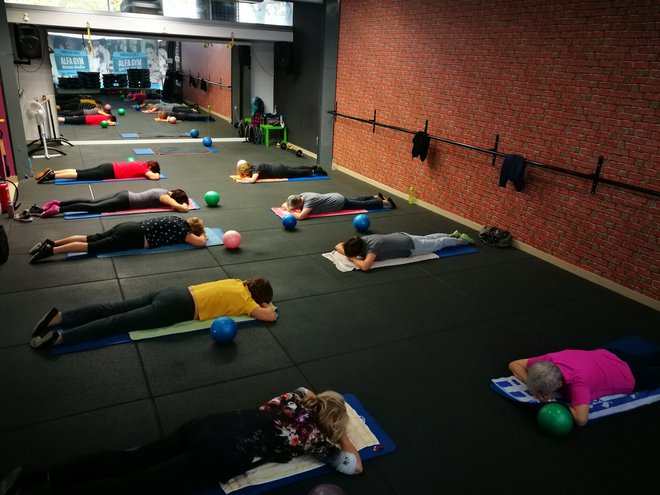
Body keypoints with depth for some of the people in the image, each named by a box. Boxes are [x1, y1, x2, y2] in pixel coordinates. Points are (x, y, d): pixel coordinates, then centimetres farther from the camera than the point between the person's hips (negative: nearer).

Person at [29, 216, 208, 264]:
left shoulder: (179, 220, 19)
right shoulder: (182, 230, -5)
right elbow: (200, 243, -10)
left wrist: (197, 234, 35)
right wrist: (202, 236, 13)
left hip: (130, 228, 8)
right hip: (133, 237, -8)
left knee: (91, 238, 6)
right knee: (93, 246, -12)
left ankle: (51, 242, 4)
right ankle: (51, 250, -17)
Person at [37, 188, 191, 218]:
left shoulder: (165, 191, 13)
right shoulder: (165, 197, -12)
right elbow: (182, 208, -23)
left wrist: (182, 202, 24)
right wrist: (184, 205, -1)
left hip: (125, 195, 8)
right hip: (125, 202, -8)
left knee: (92, 202, 7)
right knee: (94, 207, -12)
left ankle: (59, 203, 5)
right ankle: (59, 209, -16)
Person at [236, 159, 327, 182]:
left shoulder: (256, 169, -27)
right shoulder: (251, 168, -1)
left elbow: (253, 180, -43)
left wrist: (245, 178, -24)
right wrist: (243, 176, 0)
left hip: (278, 171, -8)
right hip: (276, 167, 8)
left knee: (298, 172, 7)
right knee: (296, 169, 21)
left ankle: (315, 171, 19)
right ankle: (314, 168, 32)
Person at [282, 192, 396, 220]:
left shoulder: (309, 201, -37)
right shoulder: (300, 196, -13)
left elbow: (300, 216, -49)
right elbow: (284, 204, 0)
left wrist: (291, 212, -31)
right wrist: (289, 208, -22)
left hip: (340, 202, -7)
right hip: (334, 197, 7)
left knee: (364, 205, 11)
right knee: (357, 200, 29)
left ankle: (386, 202, 28)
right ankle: (376, 197, 47)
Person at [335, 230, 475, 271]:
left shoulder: (373, 246, -41)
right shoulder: (360, 240, -19)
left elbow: (365, 266, -55)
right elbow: (338, 245, -6)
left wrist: (352, 258, -37)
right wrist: (347, 253, -26)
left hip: (409, 247, -7)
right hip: (401, 237, 7)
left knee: (437, 244, 18)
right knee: (427, 239, 30)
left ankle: (461, 240, 40)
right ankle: (452, 235, 51)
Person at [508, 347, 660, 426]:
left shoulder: (577, 381, -47)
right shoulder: (550, 359, -31)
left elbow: (581, 419, -54)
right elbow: (514, 364, -20)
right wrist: (531, 384, -35)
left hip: (629, 374, -6)